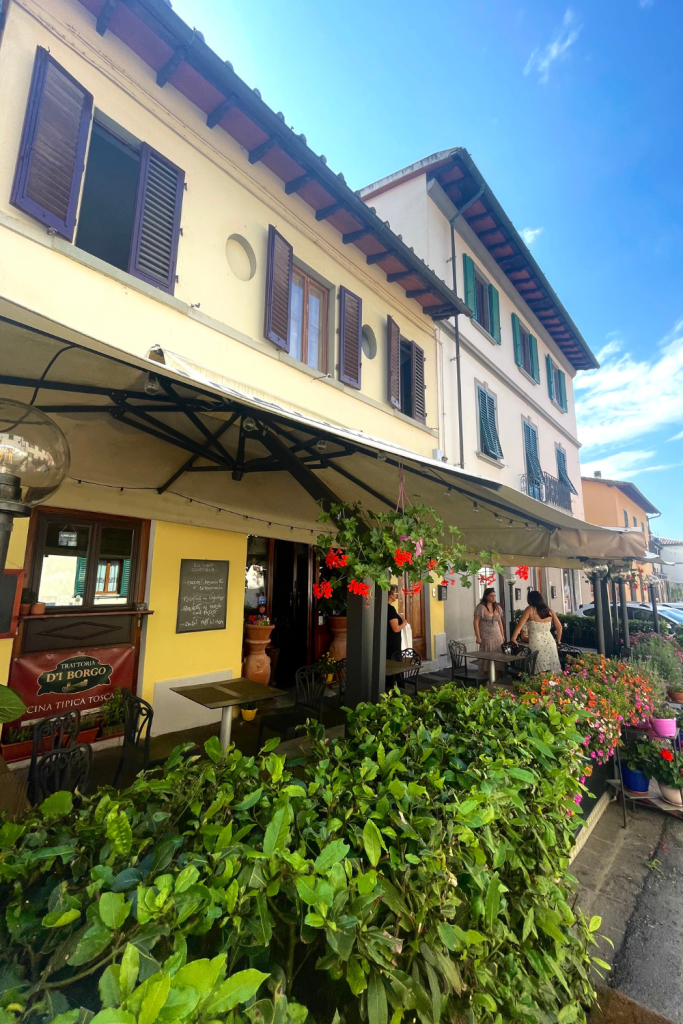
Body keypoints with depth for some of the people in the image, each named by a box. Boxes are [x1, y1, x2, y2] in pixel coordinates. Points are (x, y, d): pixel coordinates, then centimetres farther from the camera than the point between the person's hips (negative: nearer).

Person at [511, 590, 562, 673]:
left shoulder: (530, 609, -1)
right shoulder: (549, 610, 10)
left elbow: (520, 626, -8)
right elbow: (559, 627, 16)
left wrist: (513, 640, -6)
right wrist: (558, 641, 29)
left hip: (536, 642, -4)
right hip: (550, 642, 4)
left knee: (541, 671, -3)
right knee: (553, 671, 9)